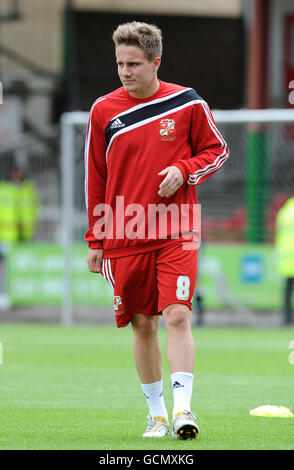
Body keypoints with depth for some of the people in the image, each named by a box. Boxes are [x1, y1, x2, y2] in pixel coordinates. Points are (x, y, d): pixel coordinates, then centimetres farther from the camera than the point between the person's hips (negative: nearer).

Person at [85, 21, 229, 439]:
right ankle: (156, 412, 17)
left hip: (176, 235, -2)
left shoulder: (188, 103, -1)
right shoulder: (104, 111, 3)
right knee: (143, 326, 6)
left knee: (178, 317, -14)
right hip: (123, 240, 2)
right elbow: (95, 179, 9)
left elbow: (217, 150, 10)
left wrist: (183, 170, -11)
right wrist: (95, 241, 8)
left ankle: (183, 409, -15)